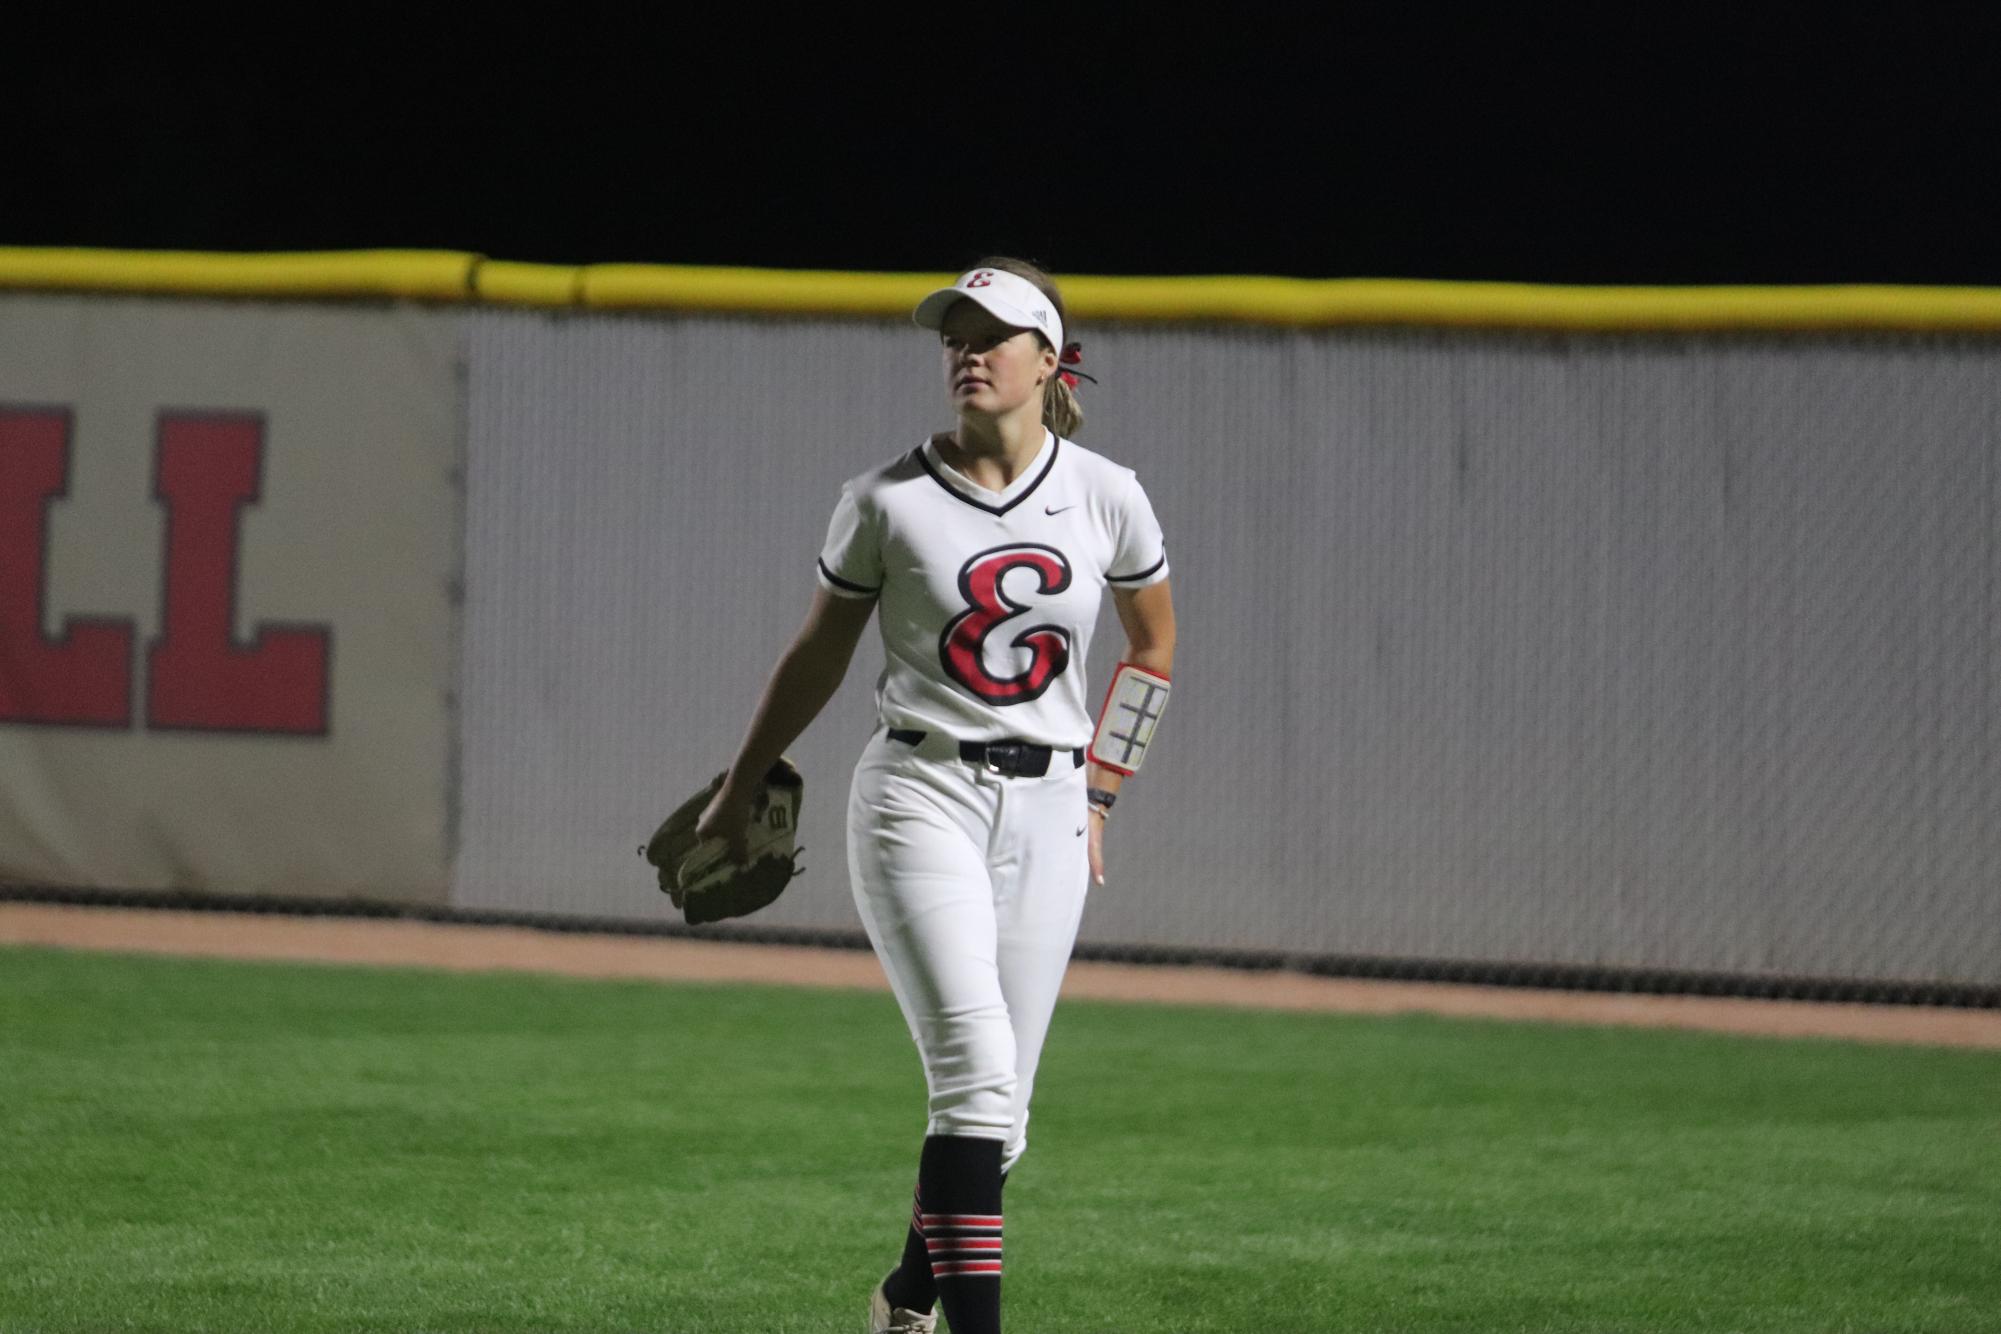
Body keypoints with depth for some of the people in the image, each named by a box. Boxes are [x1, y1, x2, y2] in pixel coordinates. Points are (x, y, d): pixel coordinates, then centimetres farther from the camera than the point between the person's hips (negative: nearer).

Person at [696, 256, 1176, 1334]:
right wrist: (738, 794, 18)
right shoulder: (887, 501, -4)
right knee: (976, 1069, -19)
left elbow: (1152, 649, 17)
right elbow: (818, 655, 10)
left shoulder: (1106, 498, 2)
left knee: (996, 1109, 7)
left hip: (1046, 814, 3)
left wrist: (1097, 797, 12)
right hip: (919, 798, -3)